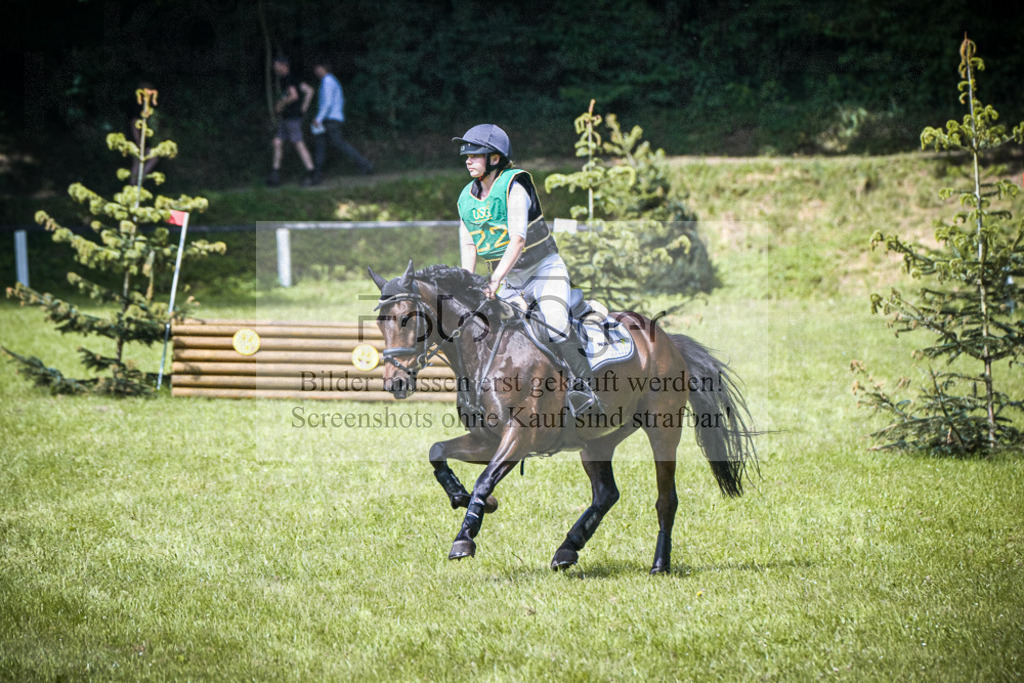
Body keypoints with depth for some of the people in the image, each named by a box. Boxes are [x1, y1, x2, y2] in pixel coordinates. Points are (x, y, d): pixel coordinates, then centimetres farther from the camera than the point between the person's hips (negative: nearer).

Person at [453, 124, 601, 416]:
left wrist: (495, 280, -35)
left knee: (554, 323, -26)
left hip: (545, 270, -7)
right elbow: (468, 245, 0)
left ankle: (584, 387, -26)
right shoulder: (466, 198, 3)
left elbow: (518, 240, -26)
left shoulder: (513, 185, -18)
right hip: (511, 282, 7)